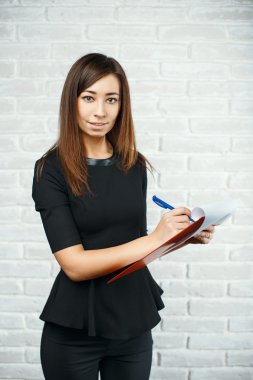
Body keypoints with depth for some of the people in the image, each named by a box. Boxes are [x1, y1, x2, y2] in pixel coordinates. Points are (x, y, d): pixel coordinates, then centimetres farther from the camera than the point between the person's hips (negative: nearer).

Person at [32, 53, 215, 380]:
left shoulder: (135, 165, 2)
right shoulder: (51, 169, -12)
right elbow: (74, 264, -18)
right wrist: (153, 239, -24)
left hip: (134, 320, 4)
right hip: (75, 329, -4)